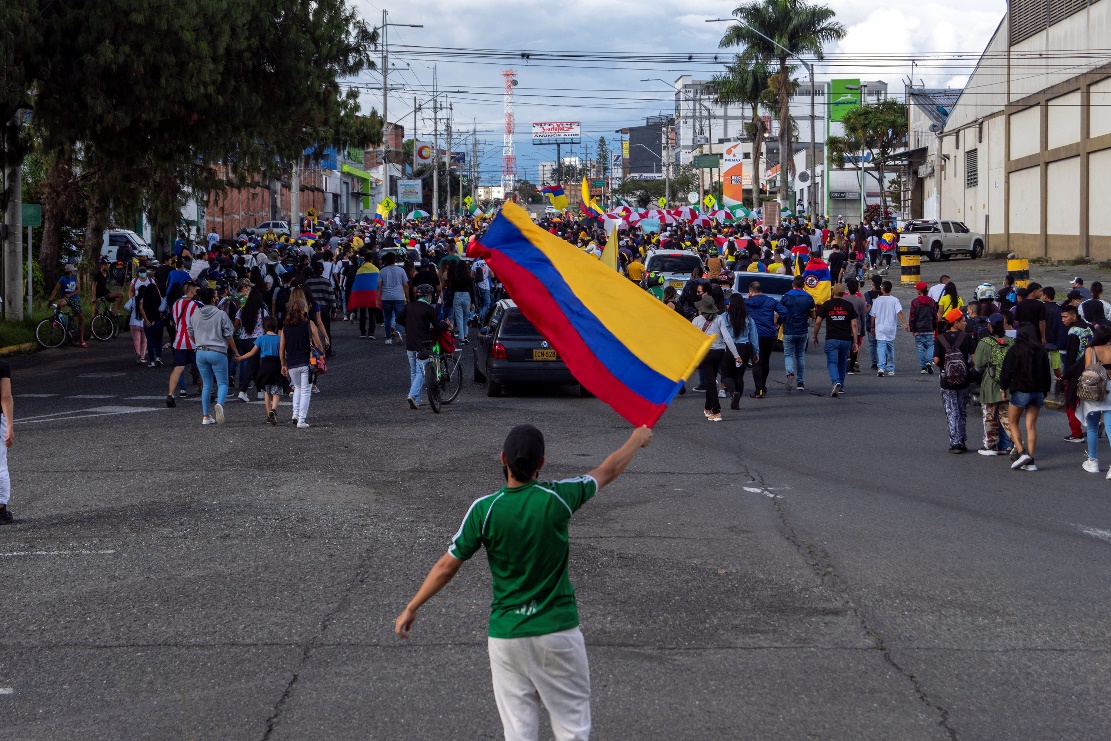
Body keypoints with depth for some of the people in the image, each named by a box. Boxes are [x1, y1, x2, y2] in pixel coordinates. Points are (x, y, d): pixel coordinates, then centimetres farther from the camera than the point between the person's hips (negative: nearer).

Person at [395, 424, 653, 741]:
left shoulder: (485, 509, -10)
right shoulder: (557, 498, -9)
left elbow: (447, 566, -4)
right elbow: (608, 471, 9)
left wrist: (411, 608, 9)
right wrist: (638, 439, 28)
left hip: (506, 635, 0)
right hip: (558, 631, 0)